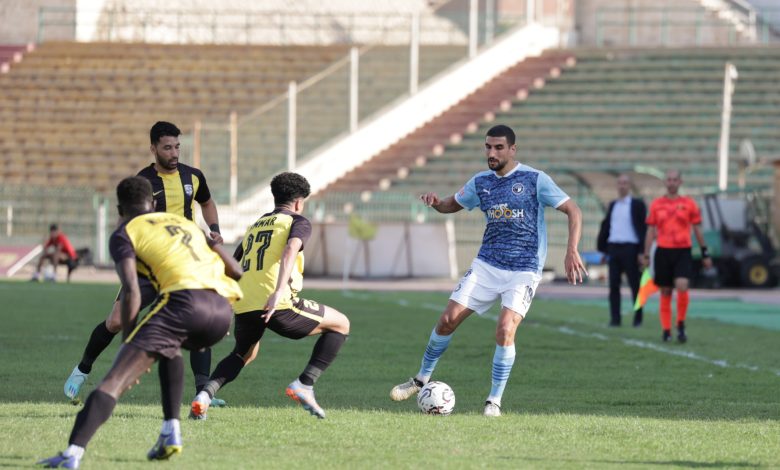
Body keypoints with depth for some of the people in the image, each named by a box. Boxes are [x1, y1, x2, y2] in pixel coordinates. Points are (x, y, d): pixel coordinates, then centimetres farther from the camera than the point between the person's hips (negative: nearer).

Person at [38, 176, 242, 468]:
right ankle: (171, 432, 21)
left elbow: (131, 292, 0)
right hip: (223, 309, 6)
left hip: (184, 300, -6)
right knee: (170, 350, 36)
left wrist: (128, 343, 6)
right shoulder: (187, 224, 34)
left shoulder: (124, 234, 16)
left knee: (114, 381, -8)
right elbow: (237, 273, 30)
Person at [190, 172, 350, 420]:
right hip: (278, 305, -6)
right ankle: (304, 385, 1)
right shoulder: (297, 222, 9)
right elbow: (290, 249, -13)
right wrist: (279, 291, -26)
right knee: (341, 324, 13)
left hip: (243, 306, 6)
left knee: (244, 354, 35)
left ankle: (205, 394, 7)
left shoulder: (256, 225, 28)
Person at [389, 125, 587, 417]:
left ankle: (494, 401, -7)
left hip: (524, 270, -5)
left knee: (505, 330, -21)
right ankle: (422, 379, 21)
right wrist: (436, 203, -3)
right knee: (448, 319, 0)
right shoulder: (481, 182, 6)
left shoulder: (535, 180, -9)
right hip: (487, 265, 5)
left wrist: (571, 251, -21)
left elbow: (573, 212, -8)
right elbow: (453, 204, 21)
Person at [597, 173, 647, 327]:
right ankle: (615, 318, -1)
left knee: (634, 284, 1)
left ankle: (638, 317, 10)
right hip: (614, 248, 4)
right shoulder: (612, 205, 15)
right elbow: (606, 226, 16)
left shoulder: (637, 204, 1)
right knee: (614, 285, -1)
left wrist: (642, 252, -10)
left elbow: (643, 228, -3)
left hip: (630, 249, -4)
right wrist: (603, 249, 10)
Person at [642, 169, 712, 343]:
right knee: (665, 292, 4)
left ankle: (681, 325, -3)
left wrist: (705, 254, 8)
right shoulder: (656, 205, 8)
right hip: (663, 252, 2)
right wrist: (646, 255, 6)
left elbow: (697, 229, 10)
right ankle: (666, 330, 12)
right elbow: (650, 231, 11)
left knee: (682, 286, -19)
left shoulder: (689, 204, 5)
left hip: (683, 252, -2)